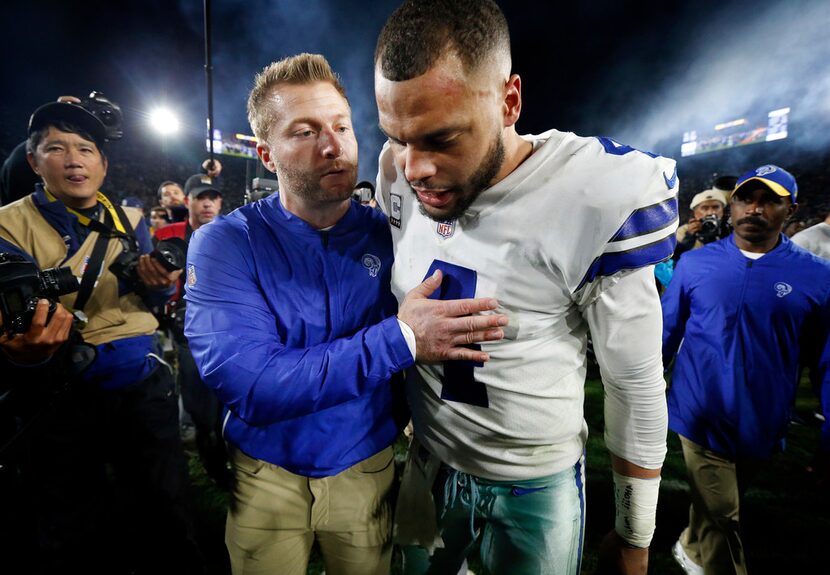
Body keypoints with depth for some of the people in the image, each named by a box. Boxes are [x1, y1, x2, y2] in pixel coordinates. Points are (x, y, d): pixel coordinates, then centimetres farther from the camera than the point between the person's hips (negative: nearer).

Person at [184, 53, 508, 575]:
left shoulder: (390, 235, -9)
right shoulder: (224, 245, -16)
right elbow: (248, 386, -28)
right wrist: (398, 340, -33)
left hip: (370, 468, 2)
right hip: (267, 474, -1)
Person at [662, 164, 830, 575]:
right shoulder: (695, 263, -6)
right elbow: (665, 334, 1)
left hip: (761, 426, 2)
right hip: (702, 417, -1)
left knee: (717, 510, 23)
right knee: (721, 520, 4)